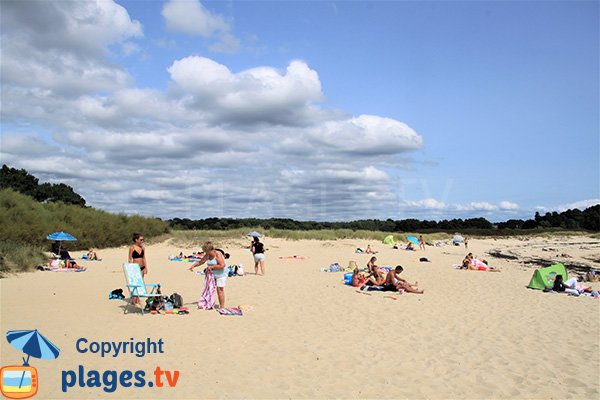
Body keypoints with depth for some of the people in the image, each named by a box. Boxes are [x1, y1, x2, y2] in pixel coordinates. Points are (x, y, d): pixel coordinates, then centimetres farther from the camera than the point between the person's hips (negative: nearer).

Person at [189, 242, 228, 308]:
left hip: (221, 274, -8)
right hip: (213, 274, 8)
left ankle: (222, 307, 0)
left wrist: (212, 267, -21)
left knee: (220, 290, -7)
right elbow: (200, 262, 17)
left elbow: (222, 265, -28)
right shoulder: (207, 255, 4)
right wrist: (193, 265, 1)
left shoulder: (218, 254, -20)